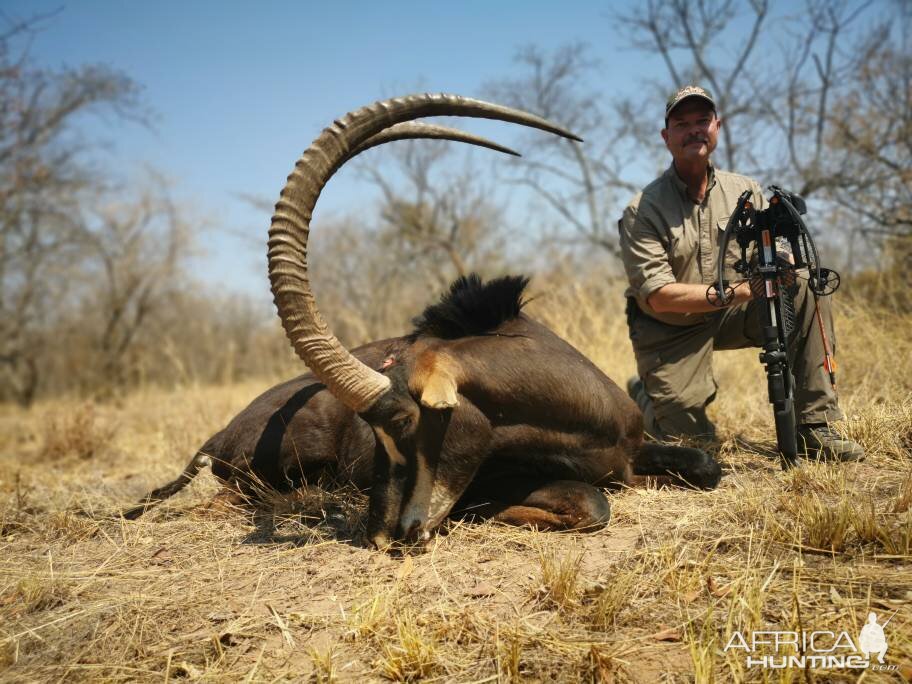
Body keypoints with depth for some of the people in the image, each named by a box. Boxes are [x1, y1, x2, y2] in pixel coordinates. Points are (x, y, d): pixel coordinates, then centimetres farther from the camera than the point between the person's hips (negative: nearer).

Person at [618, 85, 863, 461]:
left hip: (728, 318, 4)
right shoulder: (642, 211, -16)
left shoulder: (744, 191, 0)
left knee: (809, 292, -18)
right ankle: (644, 395, 24)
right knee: (693, 440, -12)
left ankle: (814, 429, -13)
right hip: (670, 332, -4)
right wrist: (737, 291, -31)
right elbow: (658, 297, -22)